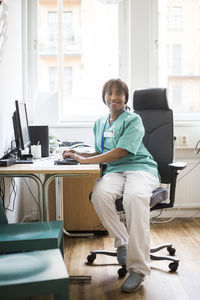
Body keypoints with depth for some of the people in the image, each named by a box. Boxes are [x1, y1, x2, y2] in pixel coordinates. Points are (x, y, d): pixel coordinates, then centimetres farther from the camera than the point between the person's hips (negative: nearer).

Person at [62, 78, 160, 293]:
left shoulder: (133, 120, 0)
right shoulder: (100, 124, 20)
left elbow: (120, 152, -12)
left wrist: (84, 160, -12)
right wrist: (77, 154, 9)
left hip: (140, 168, -4)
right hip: (114, 171, 4)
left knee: (134, 196, -39)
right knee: (99, 194, -34)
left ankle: (138, 268, -33)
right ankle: (122, 241, -12)